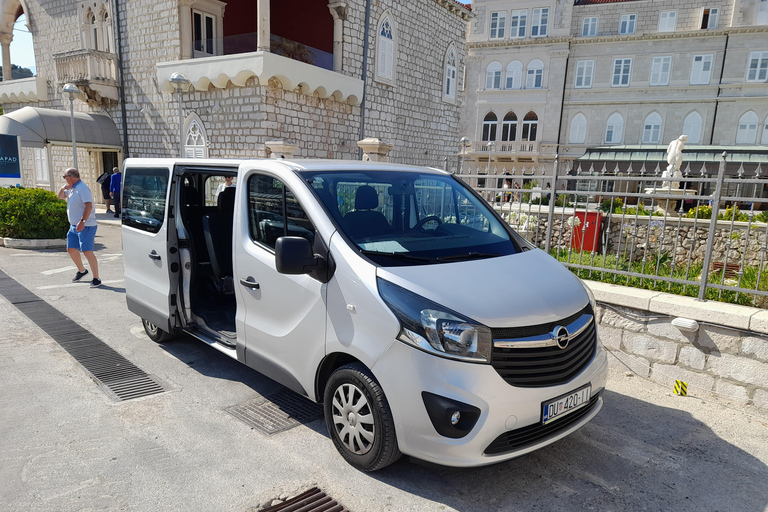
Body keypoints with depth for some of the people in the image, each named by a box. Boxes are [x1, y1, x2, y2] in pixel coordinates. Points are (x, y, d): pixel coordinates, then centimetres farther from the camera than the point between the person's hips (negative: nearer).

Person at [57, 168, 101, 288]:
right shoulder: (72, 189, 15)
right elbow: (60, 197, 27)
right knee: (71, 249, 15)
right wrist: (63, 188, 5)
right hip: (74, 226, 10)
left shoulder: (82, 188, -15)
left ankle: (96, 279, -8)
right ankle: (82, 271, 35)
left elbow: (89, 206, -24)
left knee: (87, 252, -13)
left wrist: (82, 221, -31)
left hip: (85, 226, -10)